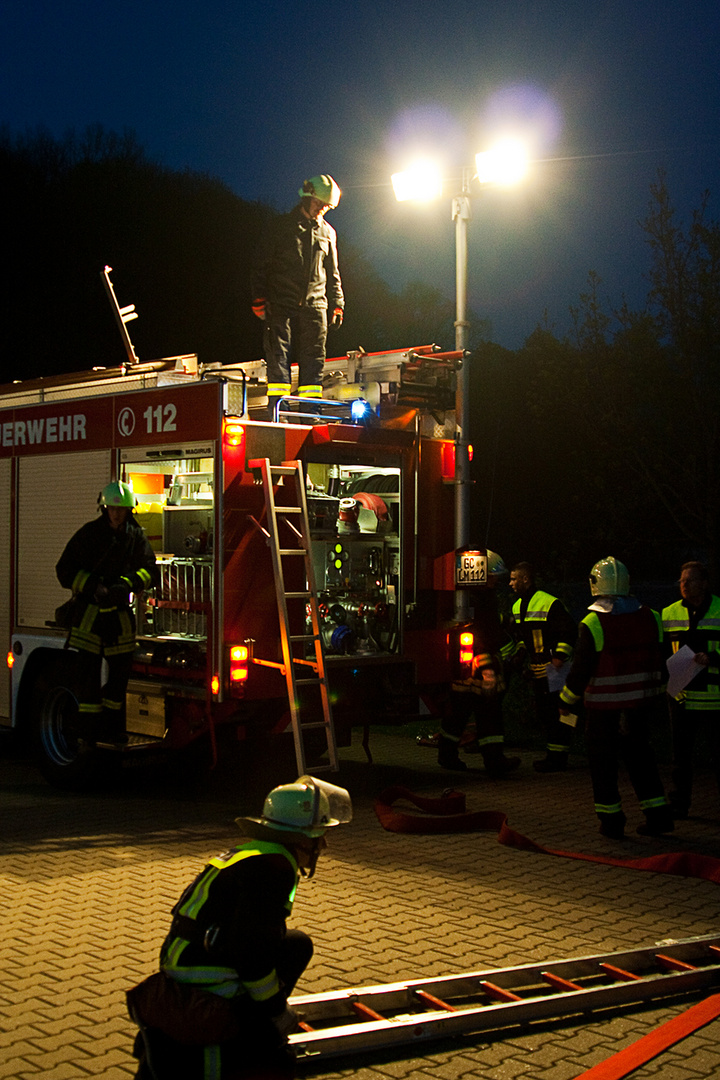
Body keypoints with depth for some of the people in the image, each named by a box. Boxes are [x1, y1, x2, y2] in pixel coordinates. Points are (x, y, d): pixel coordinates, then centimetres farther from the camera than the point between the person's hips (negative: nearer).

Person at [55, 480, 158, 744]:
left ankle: (111, 727, 19)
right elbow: (65, 570, -3)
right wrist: (93, 586, -16)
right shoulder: (89, 533, -3)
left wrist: (128, 583, -14)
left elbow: (150, 569, 4)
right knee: (89, 671, -6)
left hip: (120, 612, 4)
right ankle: (88, 730, 1)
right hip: (90, 610, -3)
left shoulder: (136, 536, 6)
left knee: (121, 671, 7)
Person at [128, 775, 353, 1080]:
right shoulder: (273, 868, -19)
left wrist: (276, 1004, 30)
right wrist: (278, 1011, -10)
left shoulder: (249, 851, 12)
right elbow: (249, 950, -25)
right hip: (203, 994, -10)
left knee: (297, 944, 16)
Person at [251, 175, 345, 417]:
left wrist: (337, 304, 13)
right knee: (278, 355, -8)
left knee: (313, 358, -1)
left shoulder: (327, 233, 15)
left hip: (314, 305, 3)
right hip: (282, 304, -3)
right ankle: (276, 410, -9)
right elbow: (263, 265, 4)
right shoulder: (283, 226, 5)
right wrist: (259, 298, -5)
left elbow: (333, 273, 21)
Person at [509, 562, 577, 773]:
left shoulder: (550, 603, -16)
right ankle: (553, 755, 24)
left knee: (557, 715, -6)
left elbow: (569, 631, -15)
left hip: (554, 667, -9)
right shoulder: (517, 607, 11)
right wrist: (520, 652, 10)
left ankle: (558, 759, -2)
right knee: (543, 713, 14)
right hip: (537, 669, 9)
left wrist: (560, 657, -18)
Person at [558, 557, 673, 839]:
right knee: (640, 758, 17)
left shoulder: (592, 624, -15)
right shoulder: (649, 617, 0)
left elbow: (580, 670, -11)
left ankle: (611, 821, 10)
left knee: (603, 763, 7)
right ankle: (658, 815, 16)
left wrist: (566, 702, 3)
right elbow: (658, 663, 8)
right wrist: (655, 696, 22)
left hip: (604, 707, -5)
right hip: (641, 704, 5)